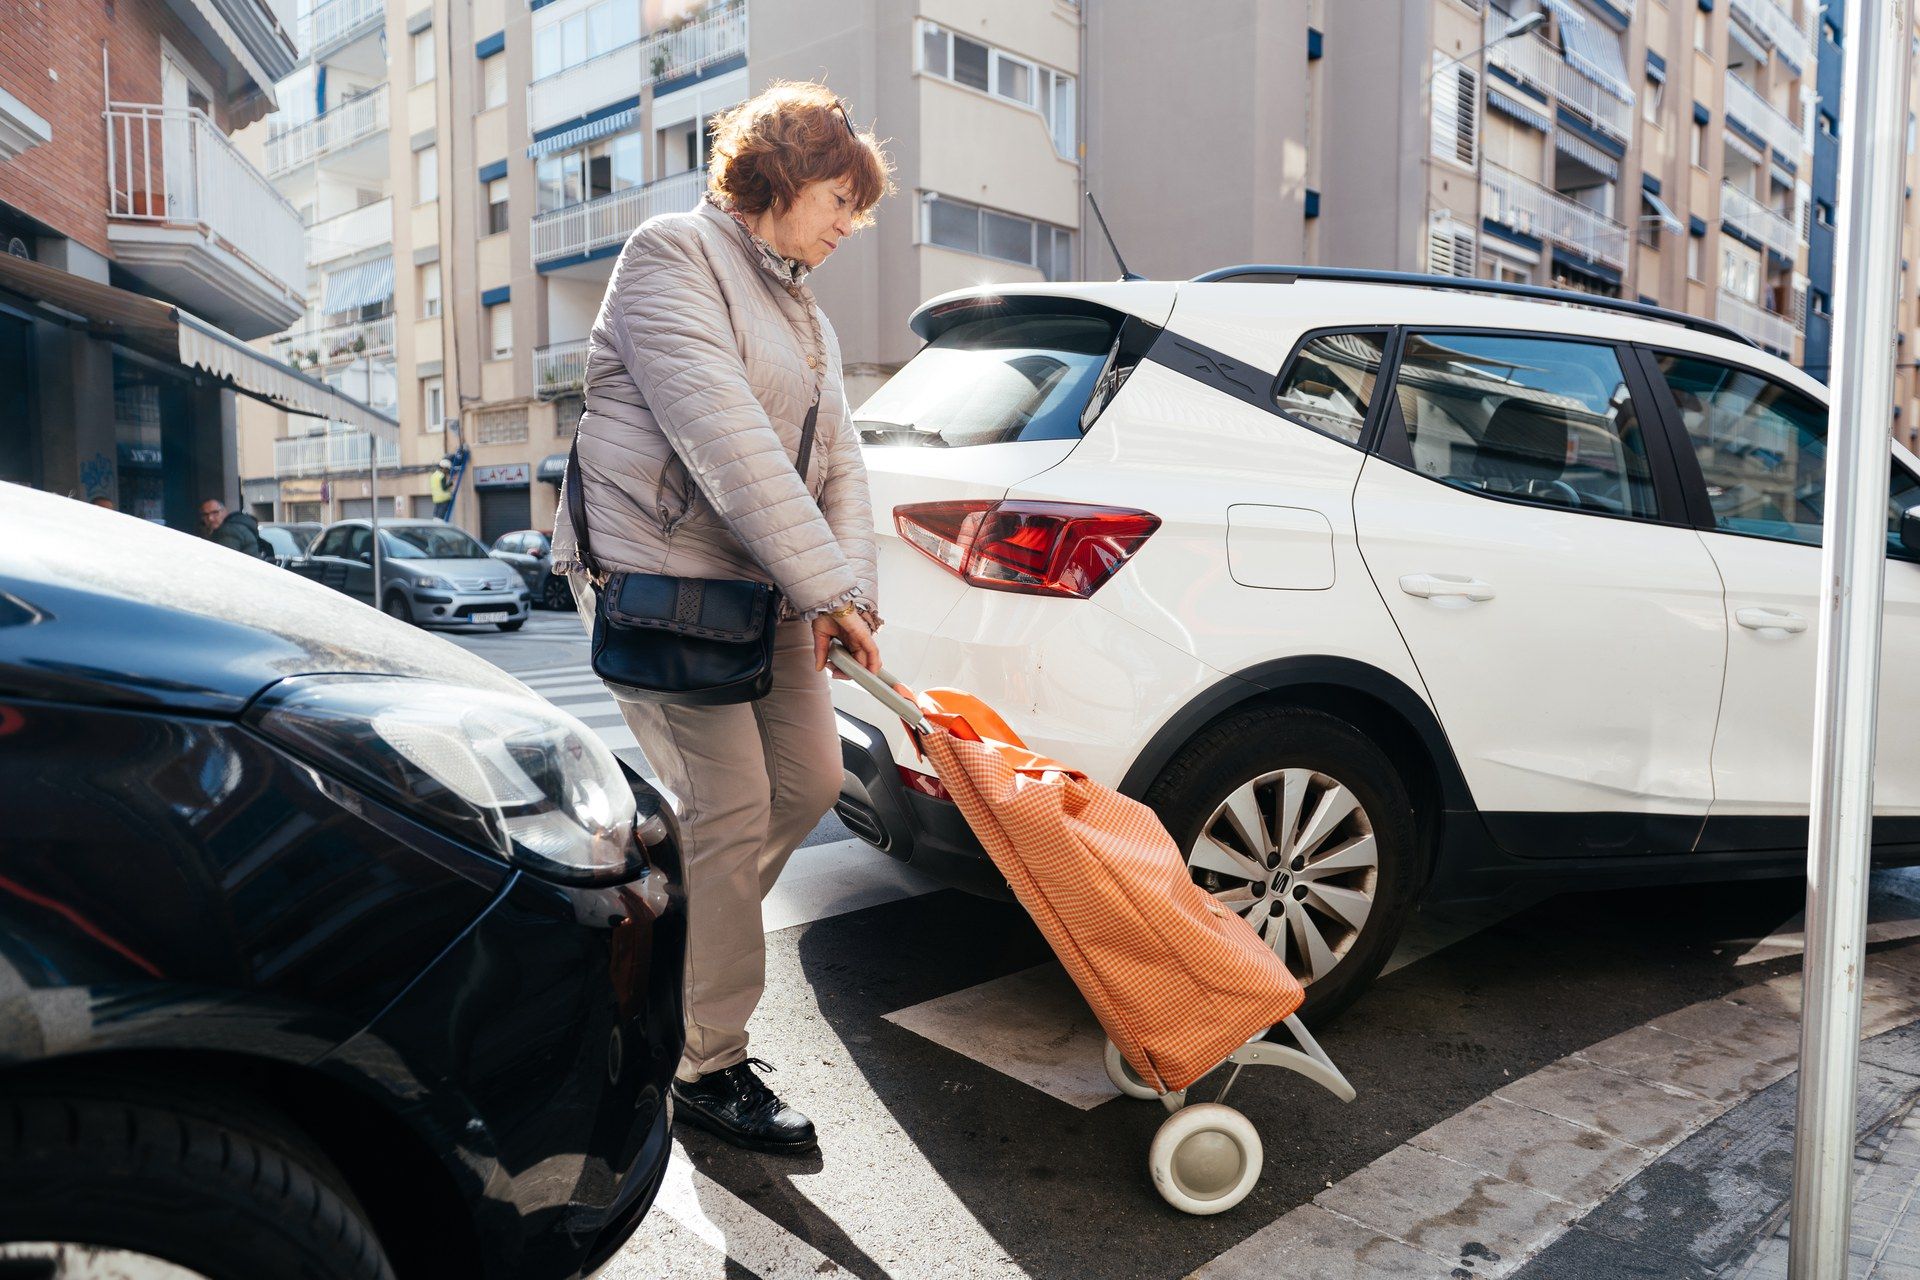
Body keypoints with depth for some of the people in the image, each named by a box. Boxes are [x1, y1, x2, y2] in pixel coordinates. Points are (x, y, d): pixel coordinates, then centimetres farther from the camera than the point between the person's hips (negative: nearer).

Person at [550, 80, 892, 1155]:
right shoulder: (673, 253, -8)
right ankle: (709, 1066, 7)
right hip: (658, 573, -9)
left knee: (810, 778, 9)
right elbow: (723, 438, -21)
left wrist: (850, 588, -8)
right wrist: (825, 585, -23)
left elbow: (839, 460, 9)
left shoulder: (806, 314, 19)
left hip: (763, 583, 9)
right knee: (730, 807, -8)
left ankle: (686, 940, 30)